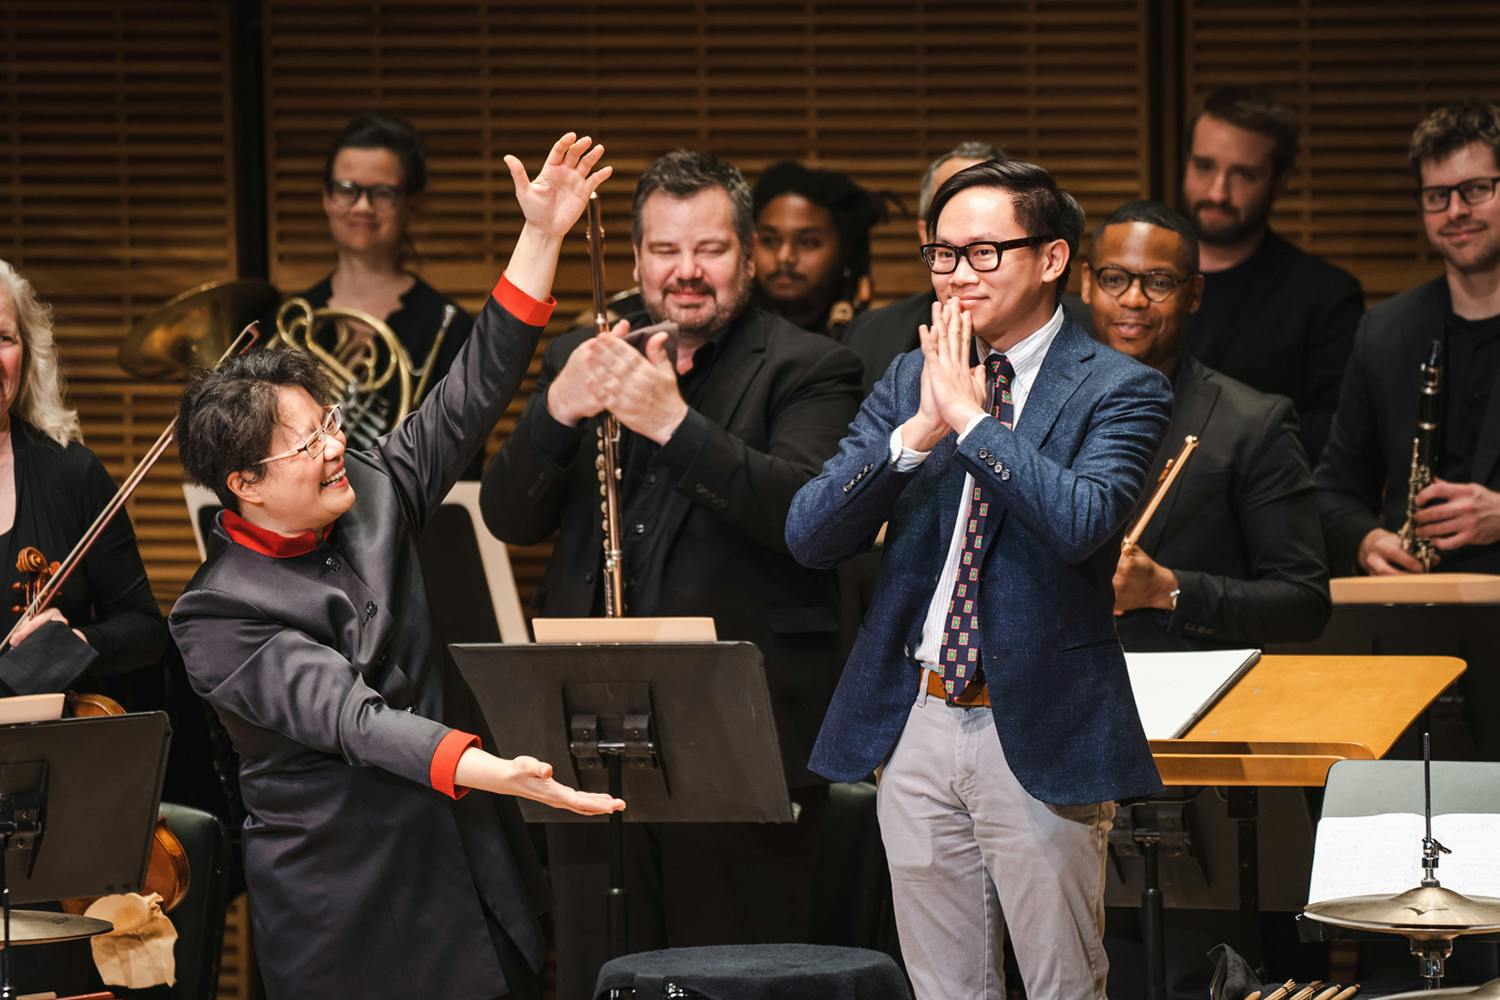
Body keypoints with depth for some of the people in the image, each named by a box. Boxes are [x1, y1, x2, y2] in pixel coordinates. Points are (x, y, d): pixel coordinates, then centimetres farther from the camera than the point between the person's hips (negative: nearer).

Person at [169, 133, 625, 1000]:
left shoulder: (369, 497, 6)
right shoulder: (216, 619, -12)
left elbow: (473, 393, 7)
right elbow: (347, 716, -25)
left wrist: (542, 237, 0)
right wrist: (489, 770, -39)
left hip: (474, 862, 6)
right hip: (346, 909, -6)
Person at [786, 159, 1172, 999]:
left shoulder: (1120, 390, -4)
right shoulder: (910, 381, 10)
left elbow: (1082, 522, -23)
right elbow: (809, 536, 0)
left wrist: (969, 417, -17)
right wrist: (918, 430, -13)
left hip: (1038, 735, -5)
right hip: (917, 723, 5)